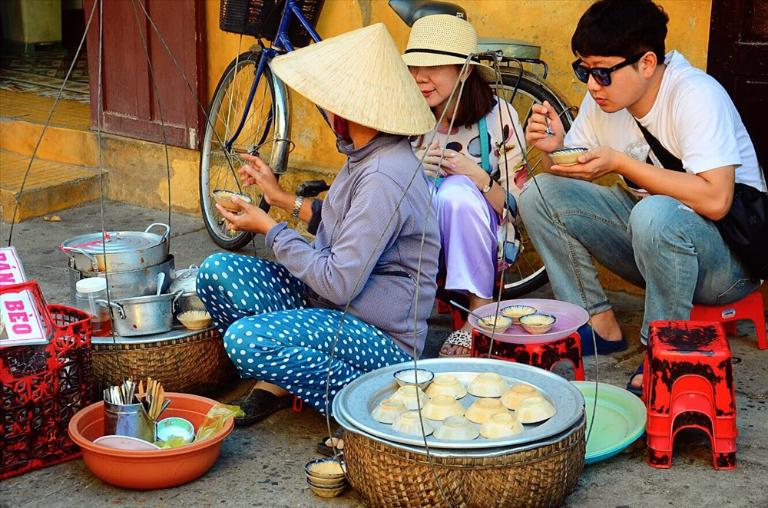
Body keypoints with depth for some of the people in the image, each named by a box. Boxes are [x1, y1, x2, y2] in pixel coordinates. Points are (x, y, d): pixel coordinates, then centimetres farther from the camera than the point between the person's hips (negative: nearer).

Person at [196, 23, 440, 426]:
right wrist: (281, 197, 21)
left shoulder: (384, 177, -25)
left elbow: (339, 283, -25)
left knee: (246, 340, -29)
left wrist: (269, 230, -13)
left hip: (383, 339, -9)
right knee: (217, 269, -3)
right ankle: (274, 380, 5)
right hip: (332, 307, 9)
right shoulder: (365, 155, 5)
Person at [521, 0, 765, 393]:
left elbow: (715, 200, -33)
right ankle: (599, 325, -2)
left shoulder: (696, 95, -23)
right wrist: (554, 150, -17)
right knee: (540, 193, -7)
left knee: (655, 214, -39)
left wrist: (620, 163, -28)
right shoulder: (604, 96, -2)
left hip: (728, 256, -7)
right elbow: (571, 181, 6)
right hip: (650, 241, 7)